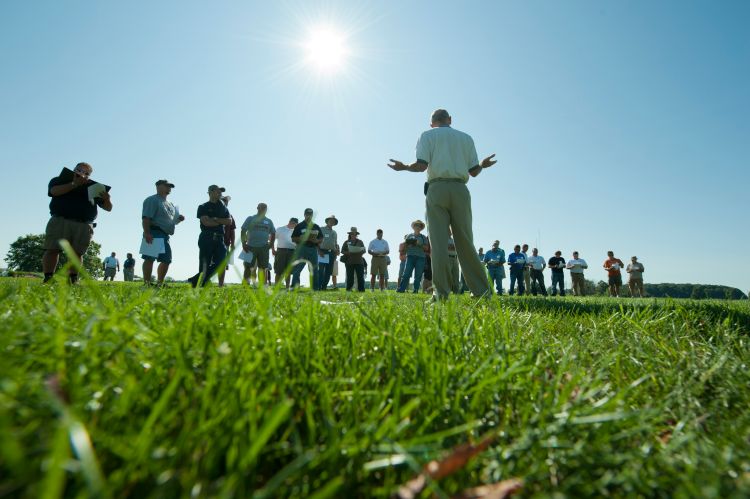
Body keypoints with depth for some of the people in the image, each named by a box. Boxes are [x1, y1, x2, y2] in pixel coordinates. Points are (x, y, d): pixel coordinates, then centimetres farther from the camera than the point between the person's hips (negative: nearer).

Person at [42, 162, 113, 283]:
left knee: (77, 253, -6)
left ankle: (72, 280, -6)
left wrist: (107, 199, -8)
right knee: (52, 250, -9)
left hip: (84, 225, 1)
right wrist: (74, 184, -8)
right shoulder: (59, 180, 18)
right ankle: (48, 278, -9)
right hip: (60, 221, -1)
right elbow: (55, 191, -6)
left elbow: (108, 208, 15)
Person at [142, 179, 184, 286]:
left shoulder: (170, 204, 24)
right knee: (150, 258, -10)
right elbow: (146, 218, -14)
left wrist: (179, 219, 8)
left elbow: (170, 220, 31)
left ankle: (160, 283, 20)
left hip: (165, 235, 9)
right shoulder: (152, 200, -3)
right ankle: (147, 283, -10)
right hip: (154, 233, -9)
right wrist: (147, 233, -25)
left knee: (167, 260, 10)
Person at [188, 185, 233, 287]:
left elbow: (229, 221, 5)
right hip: (206, 238, -4)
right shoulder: (203, 207, 6)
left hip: (219, 239, 4)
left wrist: (215, 219, -8)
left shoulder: (223, 207, 20)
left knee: (220, 262, -5)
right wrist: (221, 222, 0)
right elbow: (206, 222, -11)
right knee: (204, 265, -5)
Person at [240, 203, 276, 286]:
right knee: (248, 267, -2)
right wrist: (244, 244, -7)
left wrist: (271, 245, 7)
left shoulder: (269, 221, 14)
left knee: (263, 267, 3)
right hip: (251, 247, -2)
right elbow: (243, 231, 2)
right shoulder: (250, 219, 5)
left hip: (264, 248, 2)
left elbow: (273, 234, 19)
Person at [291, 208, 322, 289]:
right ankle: (294, 287, -10)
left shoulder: (316, 227, 17)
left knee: (314, 270, 6)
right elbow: (293, 239, 1)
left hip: (313, 250, 4)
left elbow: (321, 239, 19)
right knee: (297, 269, -11)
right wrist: (302, 239, -16)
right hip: (302, 249, -4)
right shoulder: (299, 226, 5)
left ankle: (315, 288, 12)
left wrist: (316, 240, -4)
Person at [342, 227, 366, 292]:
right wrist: (348, 253, -12)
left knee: (360, 276, -5)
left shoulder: (360, 242, 15)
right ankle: (348, 289, 5)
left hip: (359, 262, 1)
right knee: (350, 277, -3)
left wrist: (359, 252, -12)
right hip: (349, 262, -1)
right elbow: (342, 251, 6)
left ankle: (361, 289, -3)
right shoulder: (346, 242, 12)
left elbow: (364, 250, 10)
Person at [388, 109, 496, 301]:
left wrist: (404, 167, 14)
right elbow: (474, 171, 12)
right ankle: (481, 290, 4)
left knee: (439, 241, -5)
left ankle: (441, 292, -10)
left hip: (437, 189, -2)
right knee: (465, 241, 4)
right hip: (460, 190, 3)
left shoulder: (427, 135, 11)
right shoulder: (466, 137, 19)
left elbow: (421, 165, -4)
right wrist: (483, 164, 34)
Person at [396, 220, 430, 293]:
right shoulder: (409, 236, 16)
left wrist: (419, 244, -8)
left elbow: (427, 248, 6)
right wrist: (410, 244, -7)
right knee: (406, 274, -9)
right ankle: (401, 289, -11)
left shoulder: (424, 237, 15)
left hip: (420, 257, 1)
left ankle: (415, 290, 2)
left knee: (418, 276, -3)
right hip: (410, 256, 0)